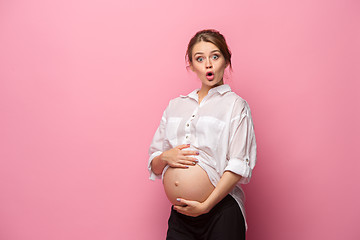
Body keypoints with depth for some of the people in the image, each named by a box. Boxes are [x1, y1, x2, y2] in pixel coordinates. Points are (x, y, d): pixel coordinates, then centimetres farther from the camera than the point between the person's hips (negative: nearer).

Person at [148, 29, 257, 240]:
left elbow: (238, 166, -8)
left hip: (221, 212, -3)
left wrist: (206, 205, -13)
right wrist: (165, 157, -6)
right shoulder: (175, 106, 14)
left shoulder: (235, 105, 1)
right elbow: (154, 166, 15)